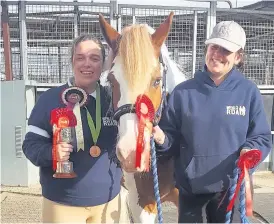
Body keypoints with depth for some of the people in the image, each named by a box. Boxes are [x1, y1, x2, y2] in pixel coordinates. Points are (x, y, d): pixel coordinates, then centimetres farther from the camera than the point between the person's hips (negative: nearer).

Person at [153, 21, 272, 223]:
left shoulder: (249, 92, -4)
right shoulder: (183, 91, -3)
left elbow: (262, 138, 0)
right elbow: (172, 137, 0)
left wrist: (250, 153, -20)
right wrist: (161, 138, -21)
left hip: (231, 186, 0)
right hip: (190, 186, 1)